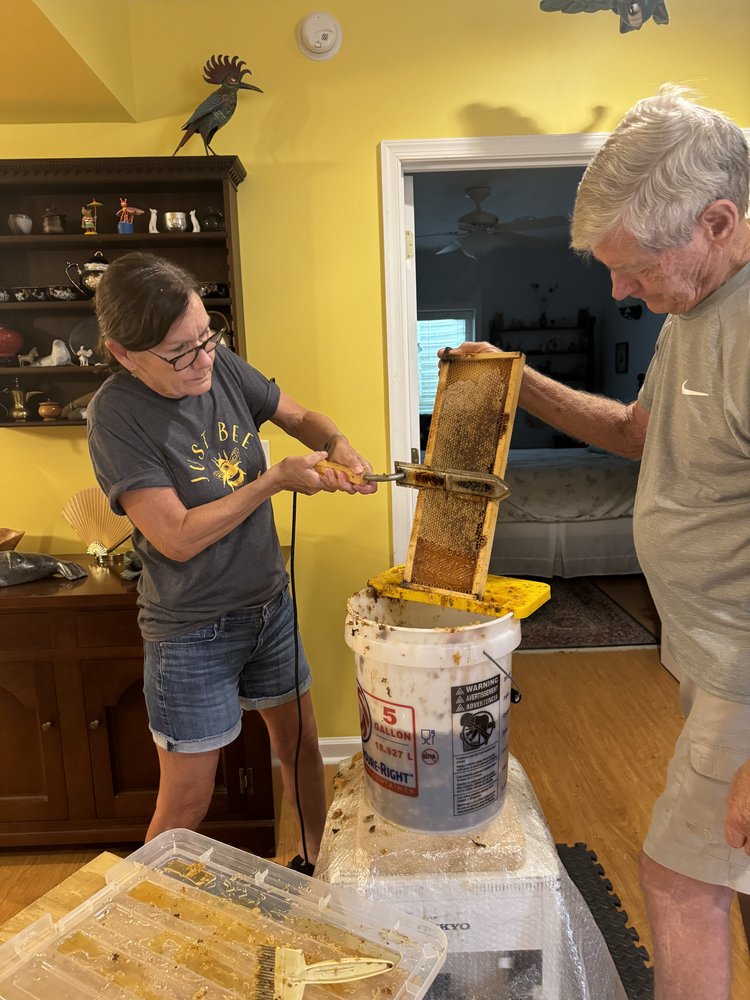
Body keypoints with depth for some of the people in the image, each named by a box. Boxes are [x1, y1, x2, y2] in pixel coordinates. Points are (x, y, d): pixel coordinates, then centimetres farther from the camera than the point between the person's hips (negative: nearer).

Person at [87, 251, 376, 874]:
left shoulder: (223, 366, -6)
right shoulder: (116, 415, -22)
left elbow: (300, 417, 8)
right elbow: (178, 537, -24)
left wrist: (337, 445, -13)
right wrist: (276, 480, -21)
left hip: (270, 604, 6)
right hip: (193, 631, -6)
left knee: (301, 745, 21)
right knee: (185, 805, 8)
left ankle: (320, 861, 47)